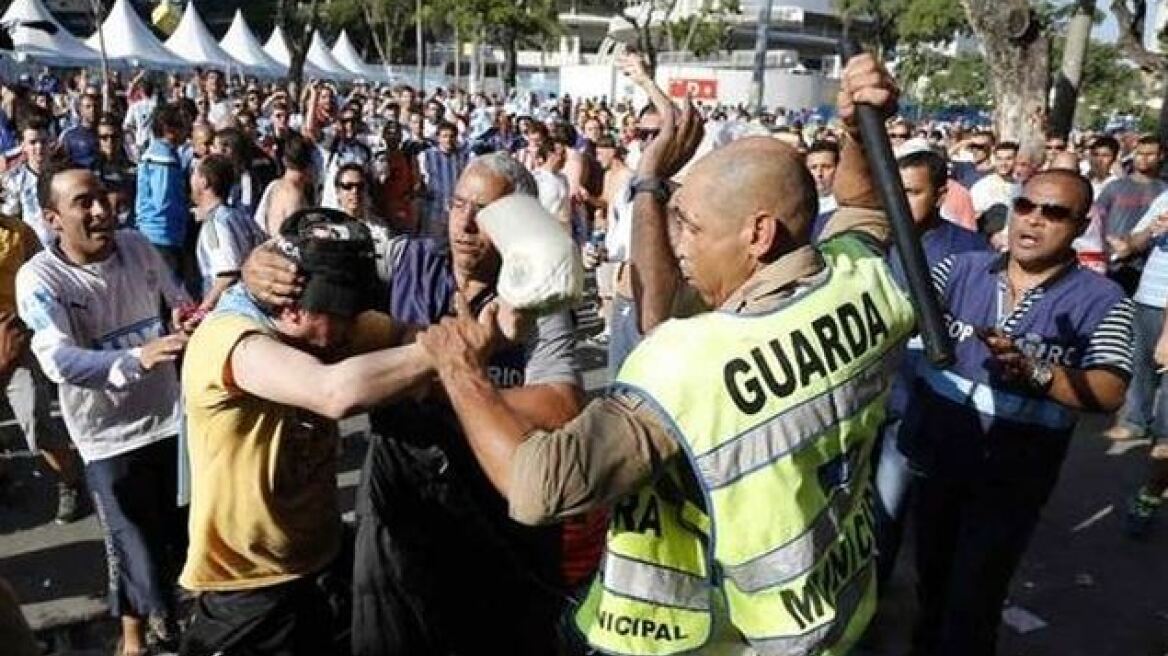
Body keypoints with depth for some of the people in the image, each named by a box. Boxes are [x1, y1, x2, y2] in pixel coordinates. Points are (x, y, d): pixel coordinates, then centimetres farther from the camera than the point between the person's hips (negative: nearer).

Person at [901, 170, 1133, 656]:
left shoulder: (1101, 300, -10)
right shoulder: (962, 269, -2)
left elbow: (1110, 393, -20)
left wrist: (1034, 371, -37)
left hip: (1010, 481, -3)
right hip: (934, 459, 4)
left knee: (972, 603, 9)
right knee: (931, 578, 25)